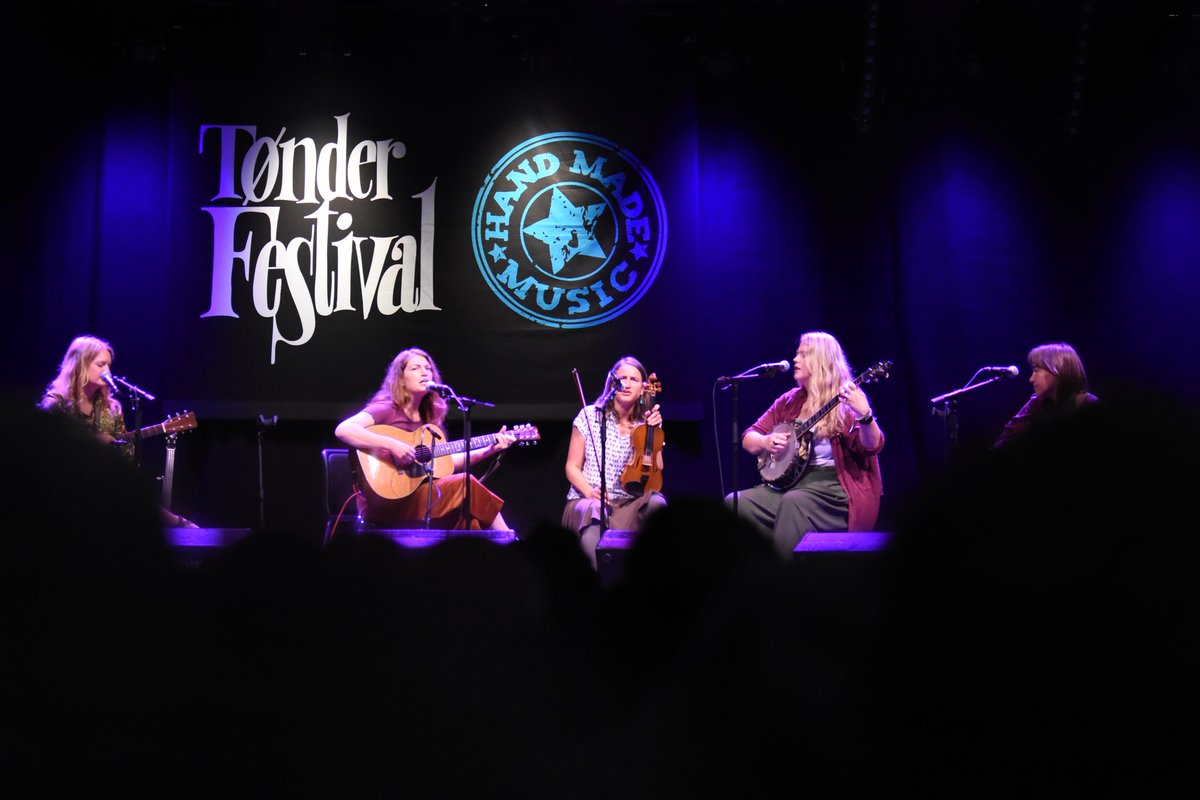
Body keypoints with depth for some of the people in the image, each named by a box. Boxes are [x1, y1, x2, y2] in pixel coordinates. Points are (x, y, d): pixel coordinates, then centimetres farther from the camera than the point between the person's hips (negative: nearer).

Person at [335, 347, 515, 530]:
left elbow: (447, 460, 18)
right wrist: (392, 445, -27)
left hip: (418, 494, 7)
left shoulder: (427, 417, 16)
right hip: (385, 500, -7)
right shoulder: (387, 409, -6)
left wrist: (491, 449, 10)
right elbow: (343, 430, -21)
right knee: (466, 484, -16)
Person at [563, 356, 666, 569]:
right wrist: (589, 491, -15)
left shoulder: (646, 425, 8)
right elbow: (572, 467, 4)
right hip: (587, 499, -2)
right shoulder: (590, 415, 2)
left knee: (656, 502, -30)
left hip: (631, 503, 2)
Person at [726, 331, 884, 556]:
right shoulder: (789, 401, 13)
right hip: (788, 481, 6)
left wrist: (864, 414, -35)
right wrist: (765, 442, -8)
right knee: (735, 503, -17)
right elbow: (748, 438, 15)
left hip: (831, 489, -6)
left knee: (793, 502, -36)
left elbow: (873, 447, -16)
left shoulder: (844, 403, -4)